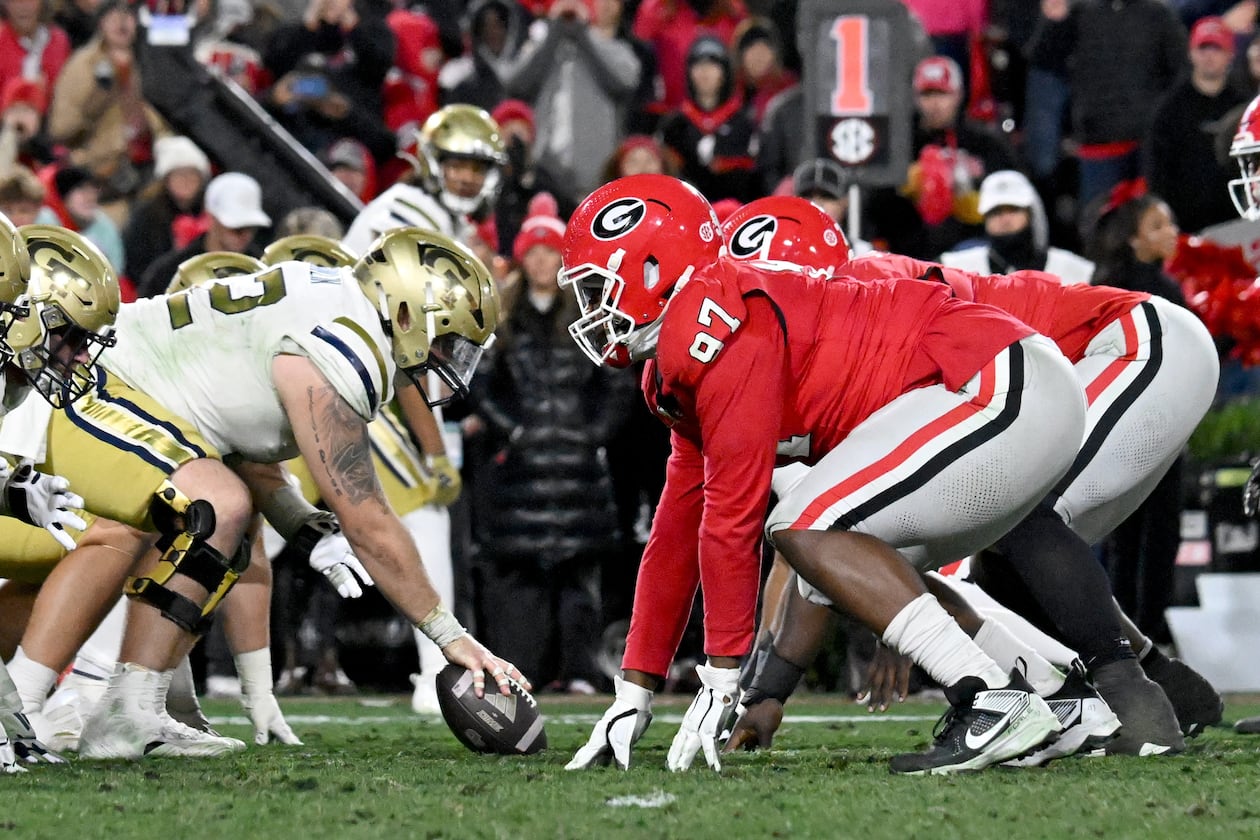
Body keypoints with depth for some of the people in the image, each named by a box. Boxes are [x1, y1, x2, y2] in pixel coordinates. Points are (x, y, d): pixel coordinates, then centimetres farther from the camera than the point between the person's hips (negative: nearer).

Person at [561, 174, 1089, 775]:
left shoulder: (715, 325, -13)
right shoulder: (677, 372, 19)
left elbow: (731, 514, -14)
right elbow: (677, 535, 24)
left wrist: (720, 680, -8)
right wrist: (634, 696, 23)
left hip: (1003, 388, -11)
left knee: (805, 530, -14)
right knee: (837, 575, 17)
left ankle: (998, 702, -21)